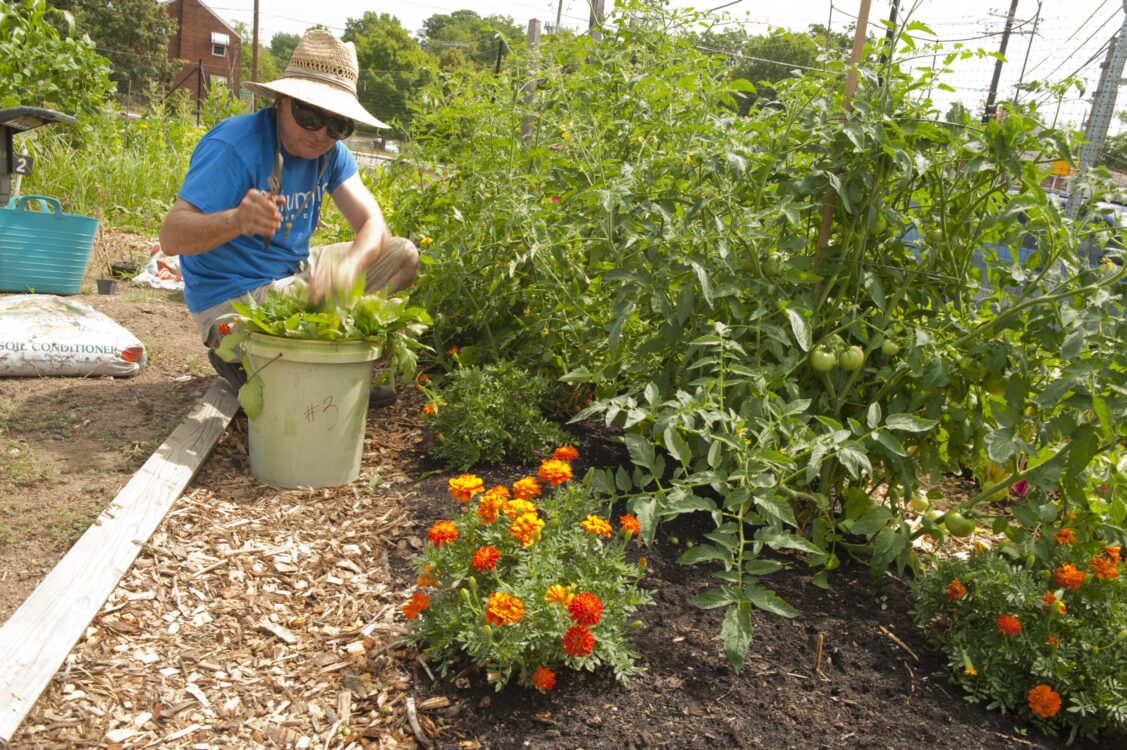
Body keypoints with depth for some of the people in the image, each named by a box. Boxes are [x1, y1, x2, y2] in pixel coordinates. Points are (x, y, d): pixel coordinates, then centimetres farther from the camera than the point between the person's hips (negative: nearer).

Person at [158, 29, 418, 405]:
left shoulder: (330, 150, -2)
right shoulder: (234, 145, -23)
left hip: (296, 273, 8)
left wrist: (347, 266, -36)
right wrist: (235, 220, -52)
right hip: (234, 298, -8)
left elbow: (372, 224, -12)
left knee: (404, 255, 4)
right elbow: (171, 237, -30)